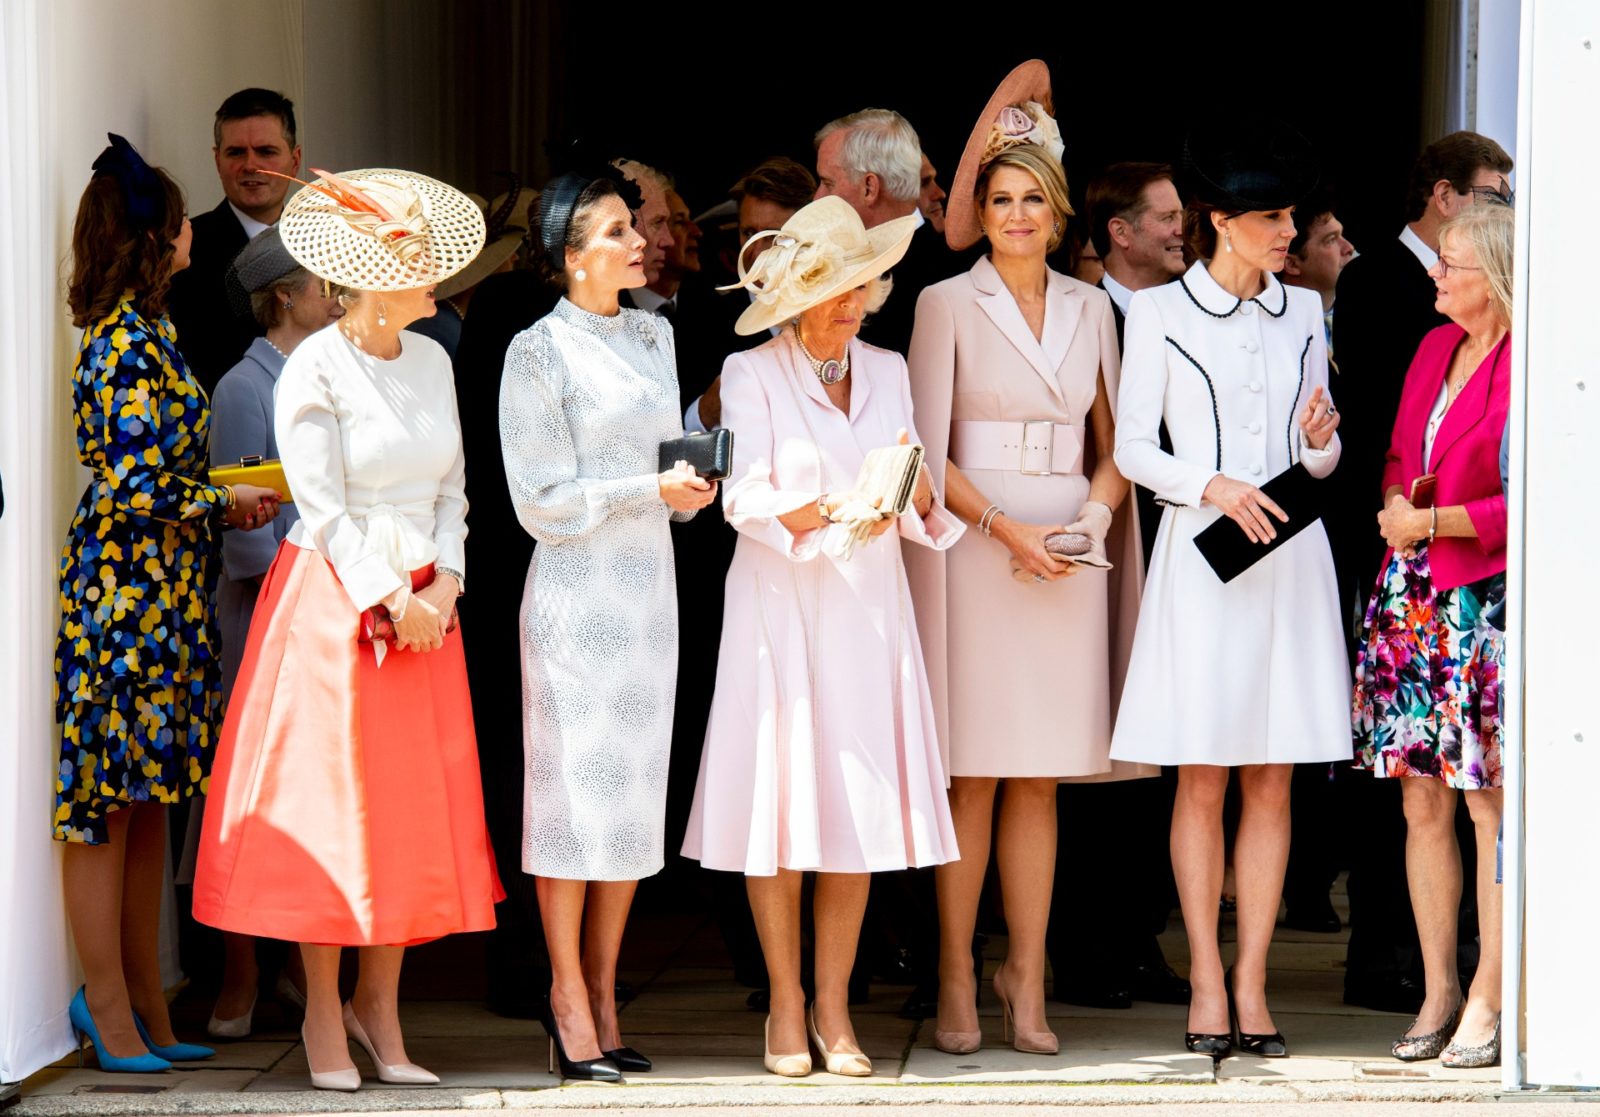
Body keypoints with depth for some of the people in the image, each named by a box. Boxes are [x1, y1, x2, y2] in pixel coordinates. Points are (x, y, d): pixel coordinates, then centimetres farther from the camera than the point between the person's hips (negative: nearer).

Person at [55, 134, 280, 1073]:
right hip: (128, 595, -10)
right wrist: (231, 501, -7)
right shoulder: (131, 344, -16)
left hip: (161, 597, 10)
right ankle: (114, 1012, 1)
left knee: (147, 805, 11)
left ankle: (144, 1007, 16)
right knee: (111, 808, -3)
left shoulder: (141, 334, 13)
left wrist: (224, 500, 9)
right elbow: (138, 485, -19)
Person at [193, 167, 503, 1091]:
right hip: (336, 599, -6)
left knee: (415, 807, 4)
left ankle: (381, 1007, 13)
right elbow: (323, 508, -12)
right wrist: (388, 600, -15)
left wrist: (444, 582, -3)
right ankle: (324, 1016, 6)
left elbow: (451, 487, 11)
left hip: (423, 603, 6)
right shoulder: (316, 371, -10)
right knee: (330, 802, -3)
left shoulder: (431, 361, 9)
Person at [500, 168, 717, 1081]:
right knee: (577, 788, -4)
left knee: (636, 790, 6)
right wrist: (650, 492, -16)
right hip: (577, 589, -7)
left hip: (649, 582, 7)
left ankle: (603, 995, 13)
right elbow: (544, 501, -11)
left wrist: (692, 482, 0)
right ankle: (569, 996, 4)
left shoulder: (652, 335, 12)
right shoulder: (539, 352, -8)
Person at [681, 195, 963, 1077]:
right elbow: (750, 499, -11)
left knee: (861, 799, 1)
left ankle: (834, 1005, 8)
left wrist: (915, 494, -13)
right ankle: (785, 1005, 6)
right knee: (783, 797, -4)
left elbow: (916, 510, 9)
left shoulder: (887, 371, 13)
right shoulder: (751, 374, 0)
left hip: (869, 607, 4)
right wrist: (837, 513, -26)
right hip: (781, 607, -4)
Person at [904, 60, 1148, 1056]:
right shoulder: (947, 304, 0)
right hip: (975, 553, -3)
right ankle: (958, 981, 2)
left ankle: (1027, 982, 8)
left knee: (1040, 779, 4)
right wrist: (1007, 528, -14)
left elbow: (1113, 441, 15)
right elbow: (929, 454, -3)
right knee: (973, 776, -3)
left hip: (1069, 553, 3)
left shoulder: (1090, 308, 12)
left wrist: (1096, 512, -5)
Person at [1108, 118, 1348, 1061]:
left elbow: (1322, 458, 15)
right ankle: (1207, 983, 5)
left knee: (1272, 779, 2)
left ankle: (1252, 983, 6)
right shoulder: (1159, 312, 1)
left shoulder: (1304, 311, 12)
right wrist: (1213, 487, -15)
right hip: (1203, 557, -3)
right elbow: (1133, 448, 0)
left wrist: (1322, 441, -7)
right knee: (1203, 779, -1)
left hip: (1291, 556, 3)